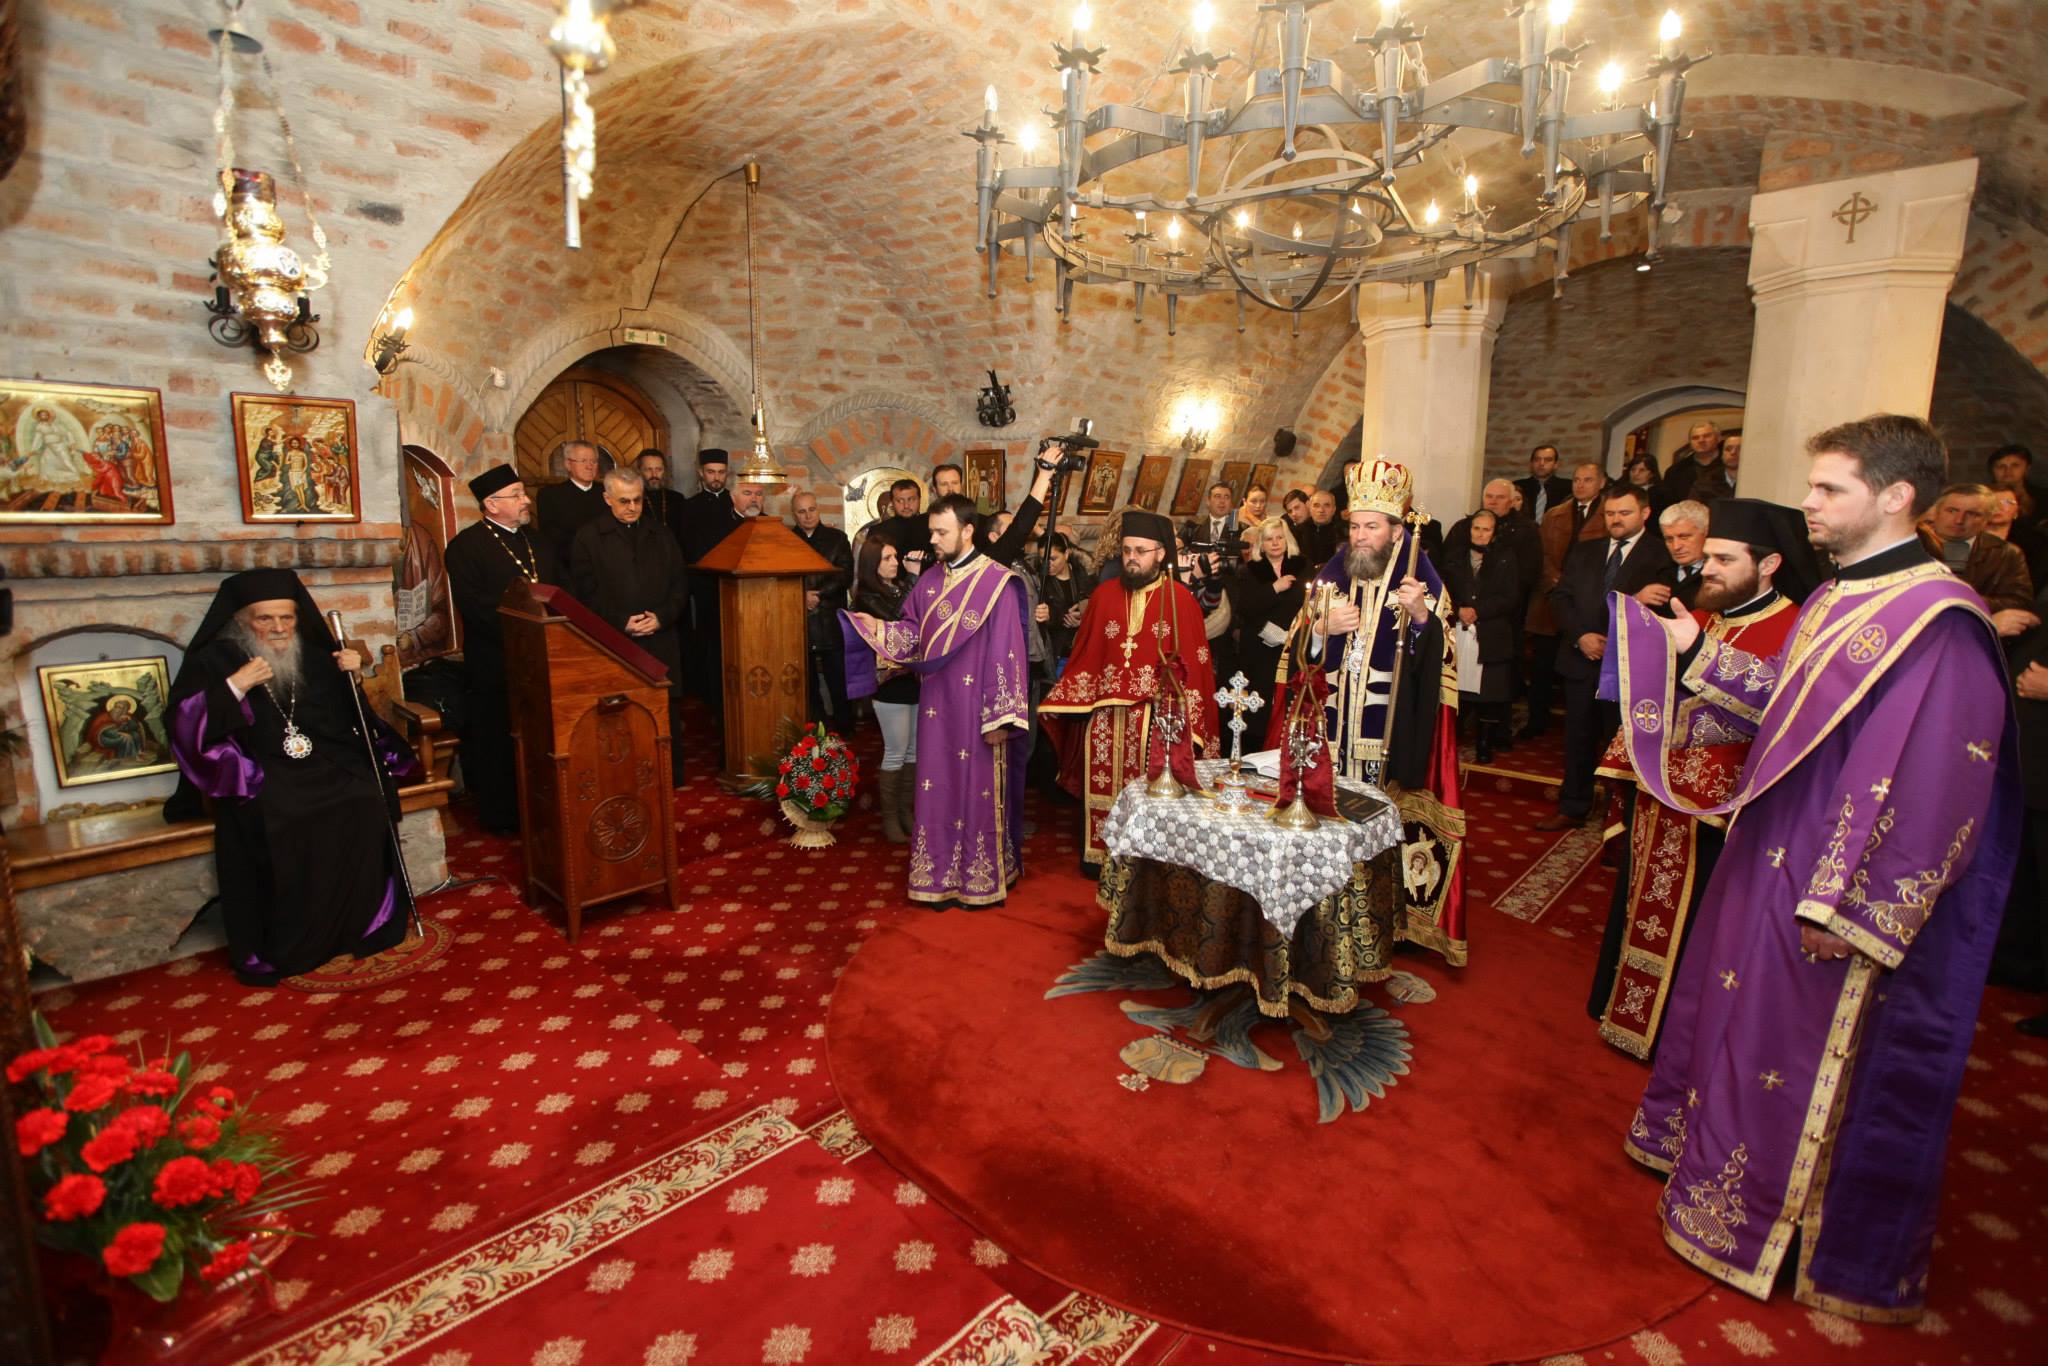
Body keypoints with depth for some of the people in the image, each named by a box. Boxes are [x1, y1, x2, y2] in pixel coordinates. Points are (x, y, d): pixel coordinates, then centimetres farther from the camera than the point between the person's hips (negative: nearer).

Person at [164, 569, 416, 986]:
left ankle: (361, 927, -13)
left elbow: (349, 721, 17)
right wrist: (234, 686, -20)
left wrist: (353, 677, -1)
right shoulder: (214, 661, 2)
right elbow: (186, 730, -8)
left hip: (323, 765, 3)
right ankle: (286, 949, -18)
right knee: (279, 823, -33)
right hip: (258, 776, -3)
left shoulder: (312, 657, 13)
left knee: (366, 803, -26)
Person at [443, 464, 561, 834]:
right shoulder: (465, 546, -7)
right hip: (494, 666, -6)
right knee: (497, 745, 5)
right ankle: (500, 815, 19)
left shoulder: (538, 543, 16)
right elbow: (474, 605, -18)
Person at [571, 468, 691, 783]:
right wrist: (621, 623, -12)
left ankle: (670, 781, 15)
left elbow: (680, 585, 11)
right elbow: (585, 594, -1)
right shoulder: (588, 538, 3)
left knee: (666, 716, 5)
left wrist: (662, 616, -7)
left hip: (661, 642, 3)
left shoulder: (661, 536, 14)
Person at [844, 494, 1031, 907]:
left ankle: (982, 879, 23)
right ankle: (940, 877, 26)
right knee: (938, 790, 11)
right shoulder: (930, 579, 7)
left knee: (978, 791, 6)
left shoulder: (997, 583, -13)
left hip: (977, 709, -5)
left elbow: (1006, 653, -15)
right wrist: (876, 627, -5)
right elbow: (912, 632, 14)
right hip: (937, 706, 6)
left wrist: (1000, 717, -16)